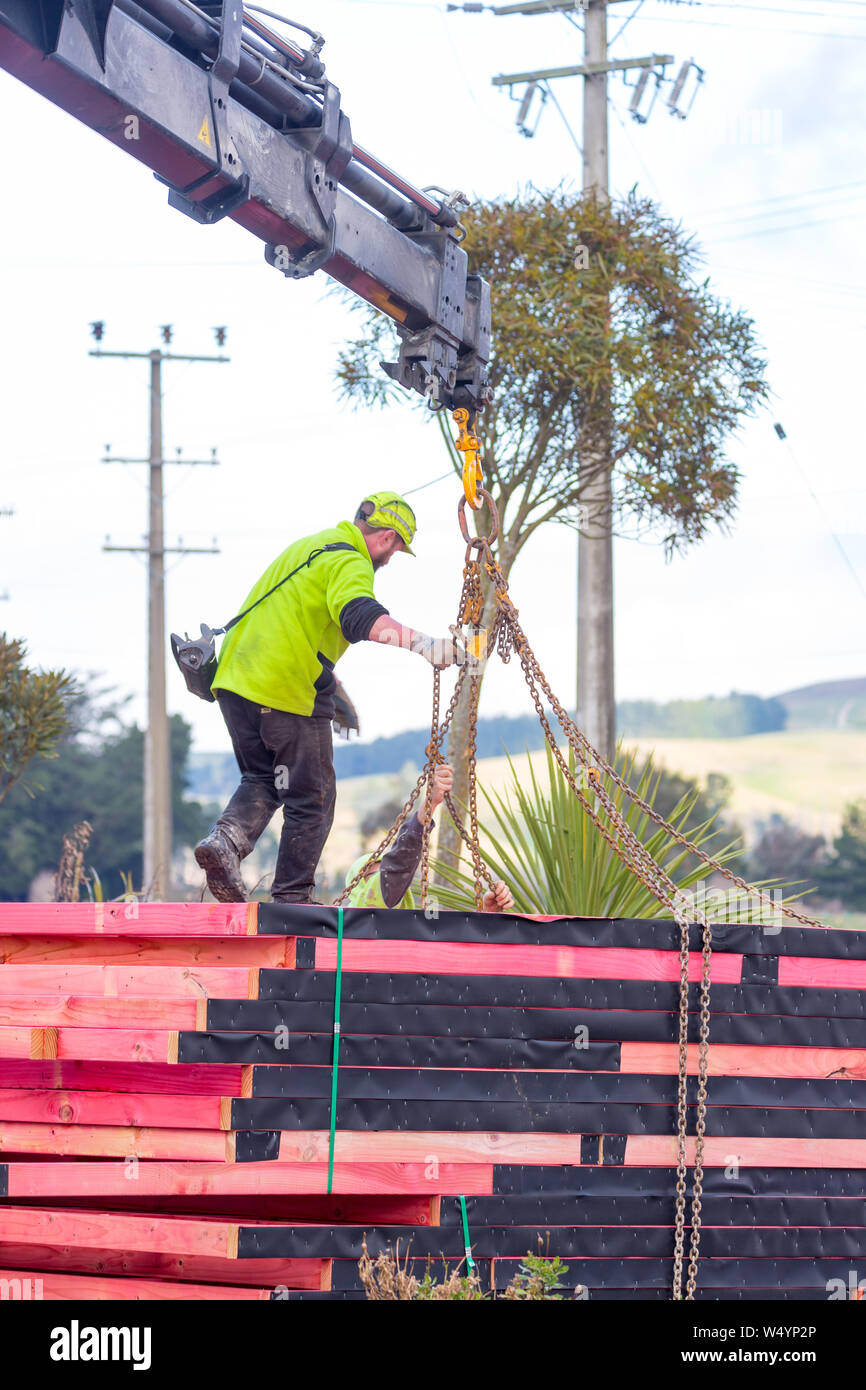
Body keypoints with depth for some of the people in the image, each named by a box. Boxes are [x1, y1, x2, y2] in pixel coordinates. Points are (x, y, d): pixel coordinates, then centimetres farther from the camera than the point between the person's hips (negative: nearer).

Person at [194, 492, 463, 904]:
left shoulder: (310, 546, 23)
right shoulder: (349, 561, -8)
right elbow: (358, 614, -31)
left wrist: (332, 684, 50)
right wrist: (418, 640, -45)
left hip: (235, 680, 8)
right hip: (289, 691, -8)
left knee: (261, 780, 21)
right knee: (311, 798, 4)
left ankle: (226, 838, -6)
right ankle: (292, 898, 5)